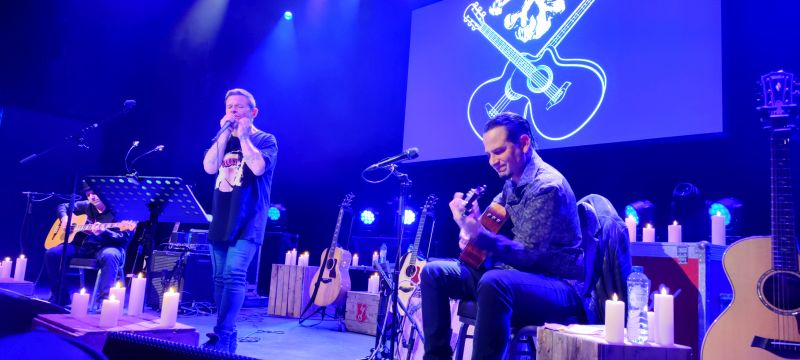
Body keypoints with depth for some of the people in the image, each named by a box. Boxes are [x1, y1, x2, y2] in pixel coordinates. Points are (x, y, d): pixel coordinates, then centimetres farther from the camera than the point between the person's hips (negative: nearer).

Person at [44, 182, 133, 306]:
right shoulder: (86, 206, 12)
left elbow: (125, 238, -15)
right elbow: (63, 207, 29)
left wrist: (103, 232, -32)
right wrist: (64, 219, 6)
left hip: (105, 248, -6)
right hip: (82, 246, 6)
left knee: (109, 255, -40)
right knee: (52, 254, -13)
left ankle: (104, 300, -40)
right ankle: (60, 299, -3)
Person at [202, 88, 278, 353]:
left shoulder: (265, 140, 2)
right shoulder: (223, 140, 18)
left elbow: (258, 167, -18)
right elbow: (209, 167, -1)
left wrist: (243, 135, -9)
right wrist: (226, 133, -3)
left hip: (248, 222, -6)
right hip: (221, 220, 6)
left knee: (233, 276, -19)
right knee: (220, 279, 8)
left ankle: (222, 337, -19)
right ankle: (228, 336, 17)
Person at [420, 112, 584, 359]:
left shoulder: (547, 186, -17)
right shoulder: (512, 183, 10)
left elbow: (530, 255, -23)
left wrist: (479, 235, -34)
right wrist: (469, 232, -1)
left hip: (556, 287, -9)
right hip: (514, 274, 9)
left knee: (494, 282, -41)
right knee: (433, 272, 1)